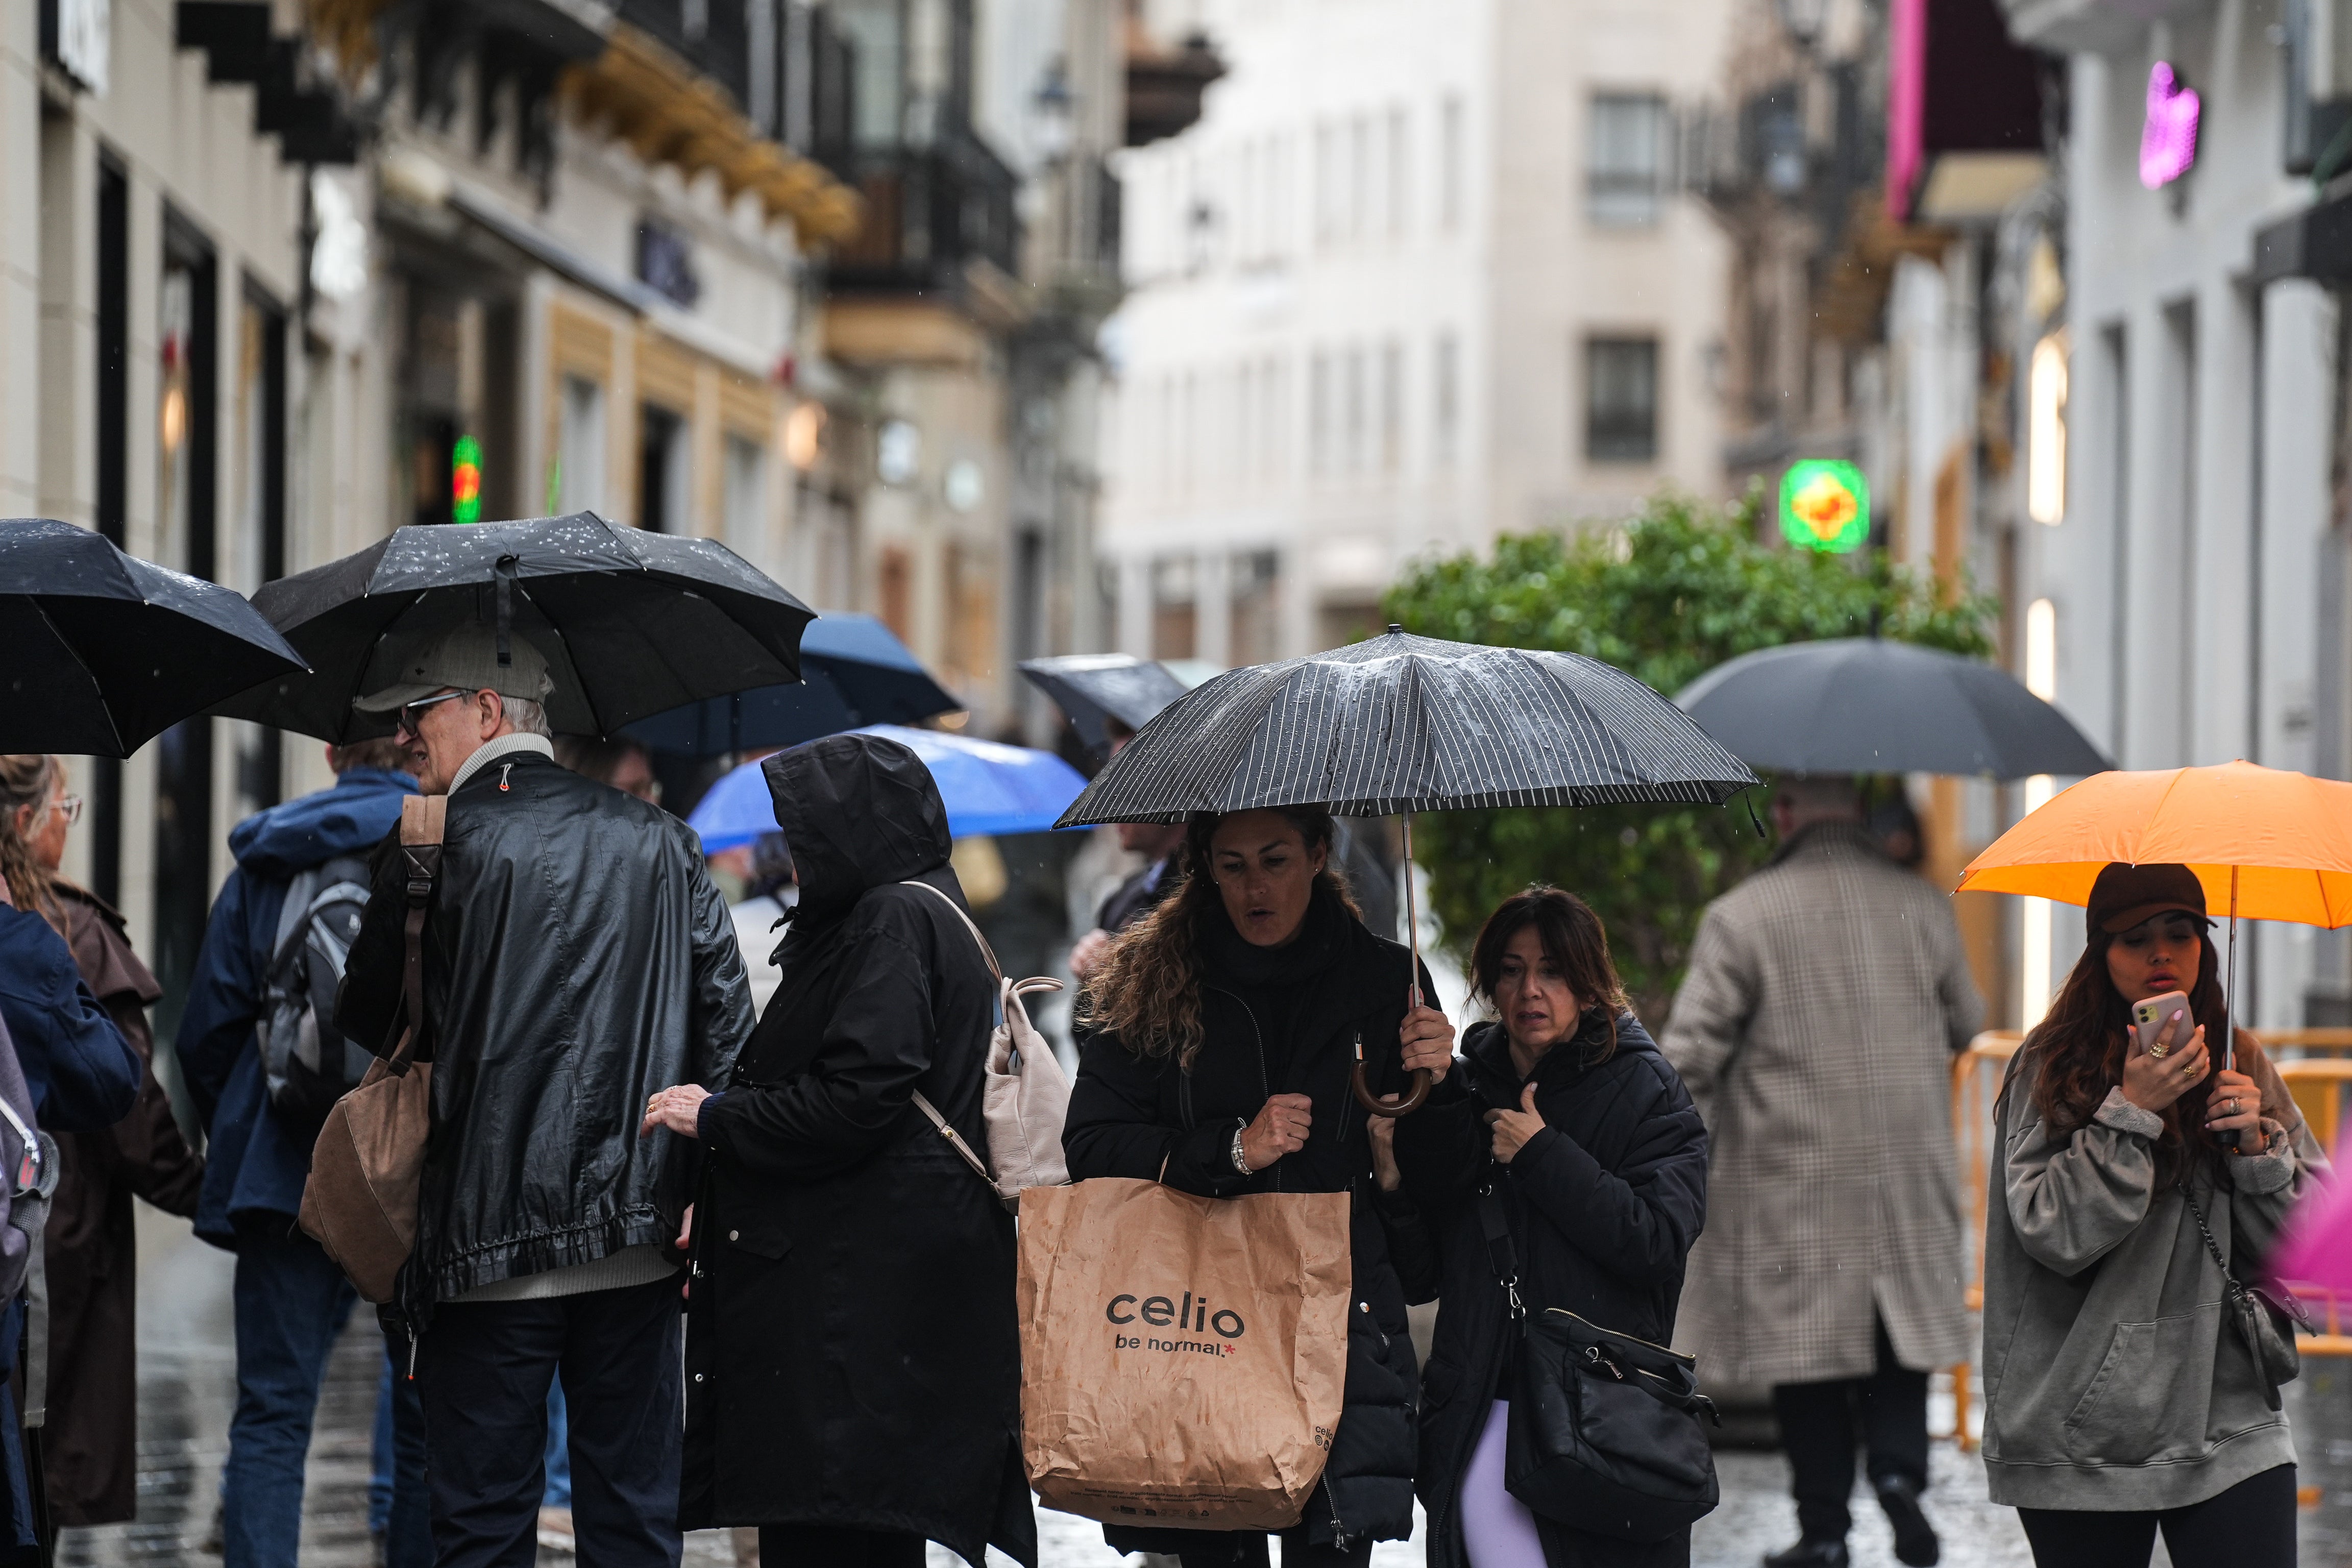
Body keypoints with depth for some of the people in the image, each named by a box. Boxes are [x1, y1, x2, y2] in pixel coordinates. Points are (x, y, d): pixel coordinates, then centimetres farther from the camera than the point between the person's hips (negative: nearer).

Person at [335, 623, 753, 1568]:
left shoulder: (436, 850, -6)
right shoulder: (660, 841, 8)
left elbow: (364, 1023, 4)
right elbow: (725, 1017, 5)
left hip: (490, 1241, -4)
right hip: (639, 1240, 4)